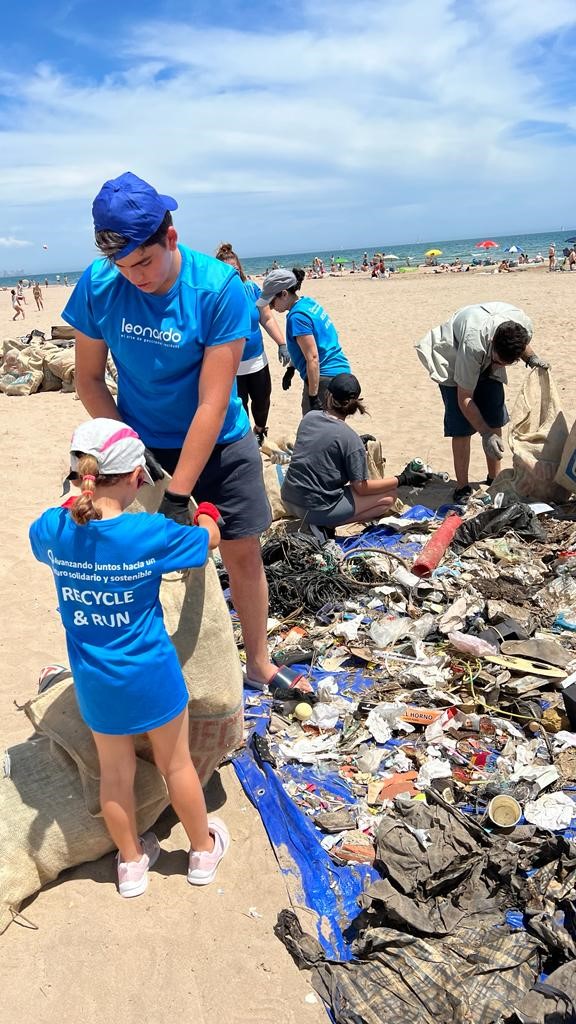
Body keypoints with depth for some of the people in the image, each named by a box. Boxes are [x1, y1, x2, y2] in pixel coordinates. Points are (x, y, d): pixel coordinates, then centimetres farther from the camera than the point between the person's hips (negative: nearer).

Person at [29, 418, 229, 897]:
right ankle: (204, 850, 42)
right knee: (176, 763, 20)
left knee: (115, 771, 22)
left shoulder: (51, 529, -17)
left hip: (94, 682, 3)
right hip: (151, 677, -3)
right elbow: (210, 537, -5)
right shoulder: (150, 533, -26)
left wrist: (84, 498, 15)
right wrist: (205, 510, 15)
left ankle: (132, 862, 43)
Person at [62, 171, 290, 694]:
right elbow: (89, 379, -3)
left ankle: (259, 663, 27)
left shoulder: (218, 287, -23)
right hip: (141, 444, 2)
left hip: (219, 444, -1)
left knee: (243, 553, 6)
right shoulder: (98, 285, -14)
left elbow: (213, 402, -24)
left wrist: (178, 494, -24)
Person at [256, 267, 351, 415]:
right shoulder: (308, 302, 9)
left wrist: (313, 397, -21)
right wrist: (291, 369, 26)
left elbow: (312, 358, -22)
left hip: (324, 379, -10)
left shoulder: (297, 317, -18)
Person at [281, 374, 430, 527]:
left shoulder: (309, 417, 1)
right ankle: (326, 526, -4)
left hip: (289, 500, 7)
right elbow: (361, 487, -11)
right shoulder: (350, 438, -17)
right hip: (316, 510, -7)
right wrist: (402, 480, -3)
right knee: (388, 496, 1)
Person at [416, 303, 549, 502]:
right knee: (461, 426, -14)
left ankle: (494, 478, 16)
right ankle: (462, 487, -5)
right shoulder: (473, 343, -43)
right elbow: (464, 398, -34)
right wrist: (485, 433, -38)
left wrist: (531, 358, -17)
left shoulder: (525, 326, -27)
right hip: (453, 360, -5)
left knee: (495, 419, 1)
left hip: (486, 363, 5)